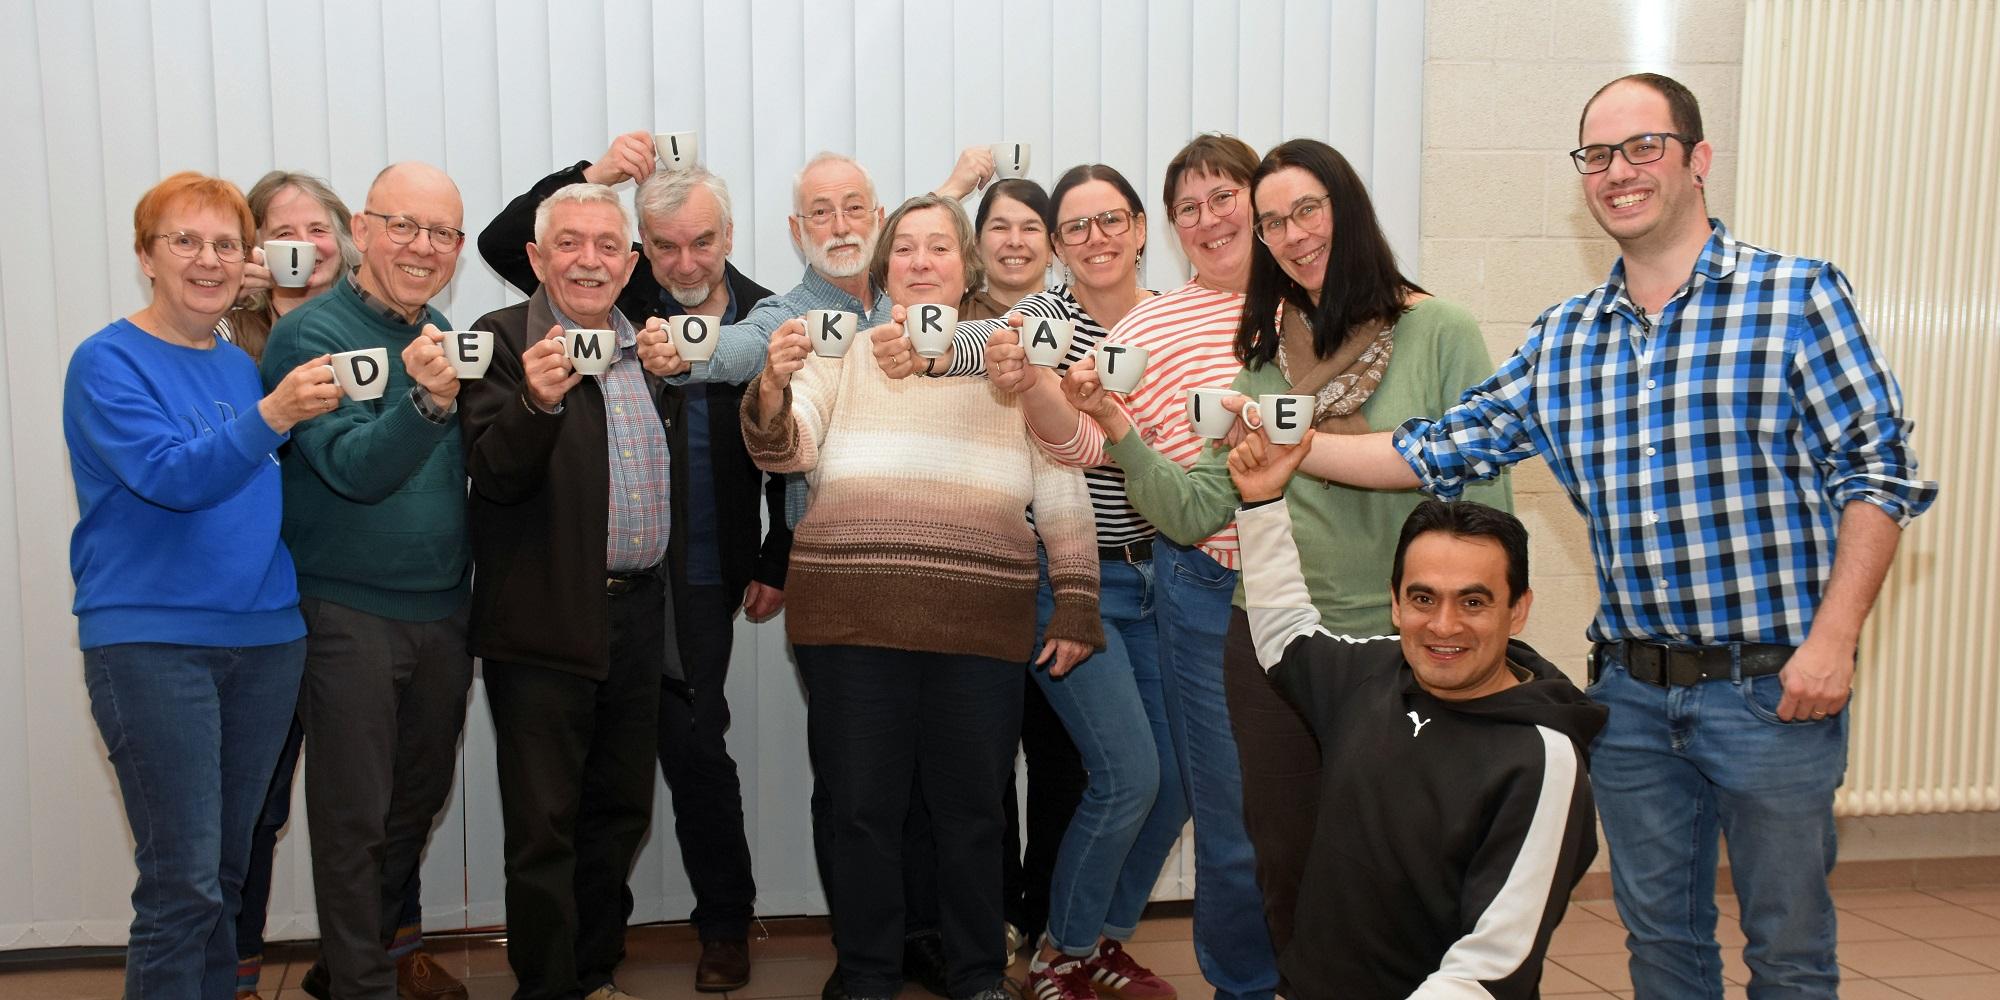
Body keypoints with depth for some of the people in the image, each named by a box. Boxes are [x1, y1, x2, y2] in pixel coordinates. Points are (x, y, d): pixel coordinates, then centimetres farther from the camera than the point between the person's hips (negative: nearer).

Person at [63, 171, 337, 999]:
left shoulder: (242, 367, 12)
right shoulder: (108, 362, -5)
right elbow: (171, 474, -21)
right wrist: (271, 415, -35)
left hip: (264, 635, 6)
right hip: (152, 642, -6)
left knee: (227, 871, 13)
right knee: (183, 884, -7)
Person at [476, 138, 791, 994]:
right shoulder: (620, 292, 1)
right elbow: (502, 243, -5)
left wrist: (777, 566, 4)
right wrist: (592, 175, -15)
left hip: (701, 577, -1)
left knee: (693, 745, 3)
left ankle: (726, 922, 22)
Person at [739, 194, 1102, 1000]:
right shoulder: (843, 354, 9)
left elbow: (1062, 492, 10)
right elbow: (784, 451, -2)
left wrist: (1076, 604, 5)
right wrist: (773, 387, -23)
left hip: (979, 622, 1)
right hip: (852, 616, 0)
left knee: (971, 810, 9)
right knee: (862, 808, 6)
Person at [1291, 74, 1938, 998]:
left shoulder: (1799, 298, -6)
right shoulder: (1561, 341, 7)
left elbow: (1878, 471, -7)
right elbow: (1437, 453, 7)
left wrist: (1831, 640, -14)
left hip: (1773, 685, -4)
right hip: (1630, 690, 4)